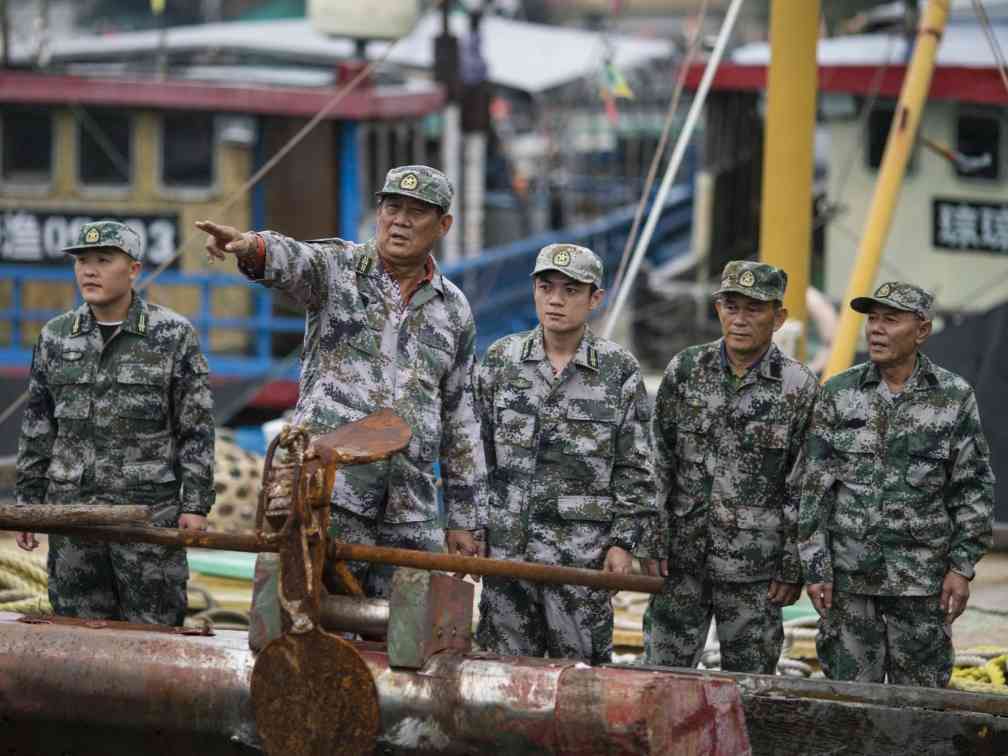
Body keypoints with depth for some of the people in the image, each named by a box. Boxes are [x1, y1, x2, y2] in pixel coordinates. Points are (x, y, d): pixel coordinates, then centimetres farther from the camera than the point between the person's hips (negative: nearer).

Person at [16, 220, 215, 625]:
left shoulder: (173, 335, -3)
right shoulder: (56, 336, 7)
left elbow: (197, 429, -3)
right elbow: (37, 426, 12)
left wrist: (196, 505, -8)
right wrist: (28, 501, 8)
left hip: (149, 509, -3)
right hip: (72, 508, 3)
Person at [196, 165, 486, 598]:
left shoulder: (454, 311, 14)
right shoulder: (339, 267, 3)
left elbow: (461, 418, 17)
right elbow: (290, 261, -22)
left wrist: (464, 520, 15)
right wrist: (250, 247, -48)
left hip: (411, 511, 4)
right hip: (327, 490, -4)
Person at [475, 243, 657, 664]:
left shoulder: (619, 372, 0)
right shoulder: (501, 360, 6)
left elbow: (635, 470, 2)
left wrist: (624, 541, -4)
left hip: (583, 550, -2)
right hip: (506, 546, 2)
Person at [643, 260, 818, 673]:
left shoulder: (798, 387, -4)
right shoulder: (684, 370, 2)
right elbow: (658, 462, 5)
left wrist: (793, 568, -4)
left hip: (754, 569, -2)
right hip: (681, 561, 2)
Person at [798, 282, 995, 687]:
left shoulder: (955, 397, 0)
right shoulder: (838, 394, 1)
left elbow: (973, 488, 2)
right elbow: (814, 487, 2)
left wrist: (962, 567, -4)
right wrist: (815, 567, -3)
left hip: (921, 578, -1)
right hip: (848, 575, 1)